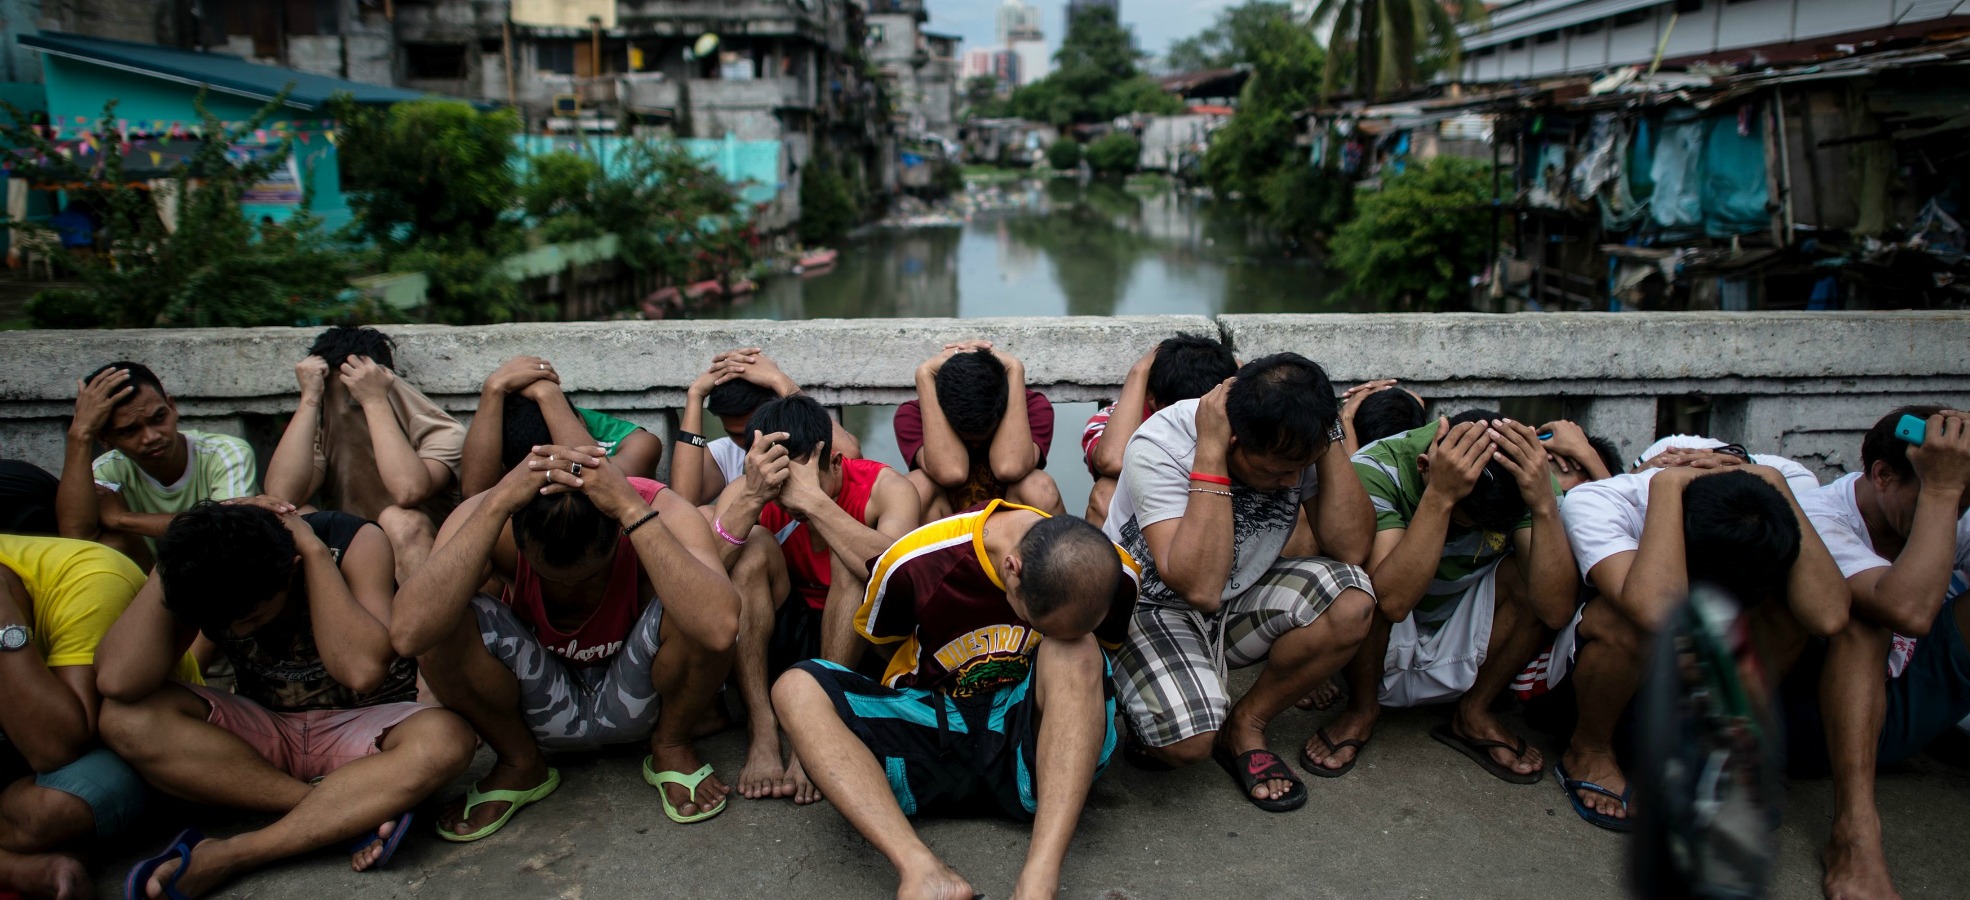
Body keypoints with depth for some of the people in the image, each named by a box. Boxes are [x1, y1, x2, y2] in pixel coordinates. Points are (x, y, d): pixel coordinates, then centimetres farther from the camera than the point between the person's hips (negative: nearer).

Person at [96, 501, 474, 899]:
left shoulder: (355, 543, -19)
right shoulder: (199, 569, -11)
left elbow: (362, 671, -33)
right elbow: (117, 682, -26)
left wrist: (315, 551, -29)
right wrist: (177, 552, -27)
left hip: (363, 730, -3)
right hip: (263, 730, 3)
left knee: (445, 742, -36)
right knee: (125, 718, -23)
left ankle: (231, 855, -29)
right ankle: (350, 813, -28)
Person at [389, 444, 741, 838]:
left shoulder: (657, 512, -27)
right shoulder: (490, 517, -23)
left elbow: (719, 628, -47)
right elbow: (408, 633, -40)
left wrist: (631, 508, -47)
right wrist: (497, 502, -43)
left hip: (637, 702, -1)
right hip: (540, 707, 2)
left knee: (691, 609, -32)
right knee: (440, 622, -26)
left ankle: (671, 749, -1)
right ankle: (519, 764, 1)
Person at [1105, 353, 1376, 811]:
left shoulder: (1296, 442, -13)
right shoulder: (1161, 446, -28)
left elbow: (1351, 549, -21)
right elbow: (1200, 587, -38)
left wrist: (1330, 437, -26)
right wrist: (1210, 452, -38)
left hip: (1240, 598, 5)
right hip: (1148, 606, -5)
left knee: (1352, 603, -22)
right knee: (1188, 739, -32)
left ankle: (1244, 726, -1)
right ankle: (1154, 716, 7)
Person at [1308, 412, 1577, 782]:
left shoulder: (1526, 476, -17)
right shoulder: (1376, 470, -26)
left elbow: (1556, 610, -29)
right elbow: (1392, 599, -40)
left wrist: (1545, 503, -41)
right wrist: (1440, 495, -47)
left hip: (1467, 656, 3)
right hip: (1379, 655, -3)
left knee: (1533, 566, -22)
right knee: (1359, 564, -32)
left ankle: (1474, 712, 0)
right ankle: (1362, 709, -5)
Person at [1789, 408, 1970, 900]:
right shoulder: (1816, 521, -24)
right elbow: (1909, 609, -41)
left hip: (1912, 706, 6)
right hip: (1826, 718, -6)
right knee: (1863, 615, -34)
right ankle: (1854, 833, -39)